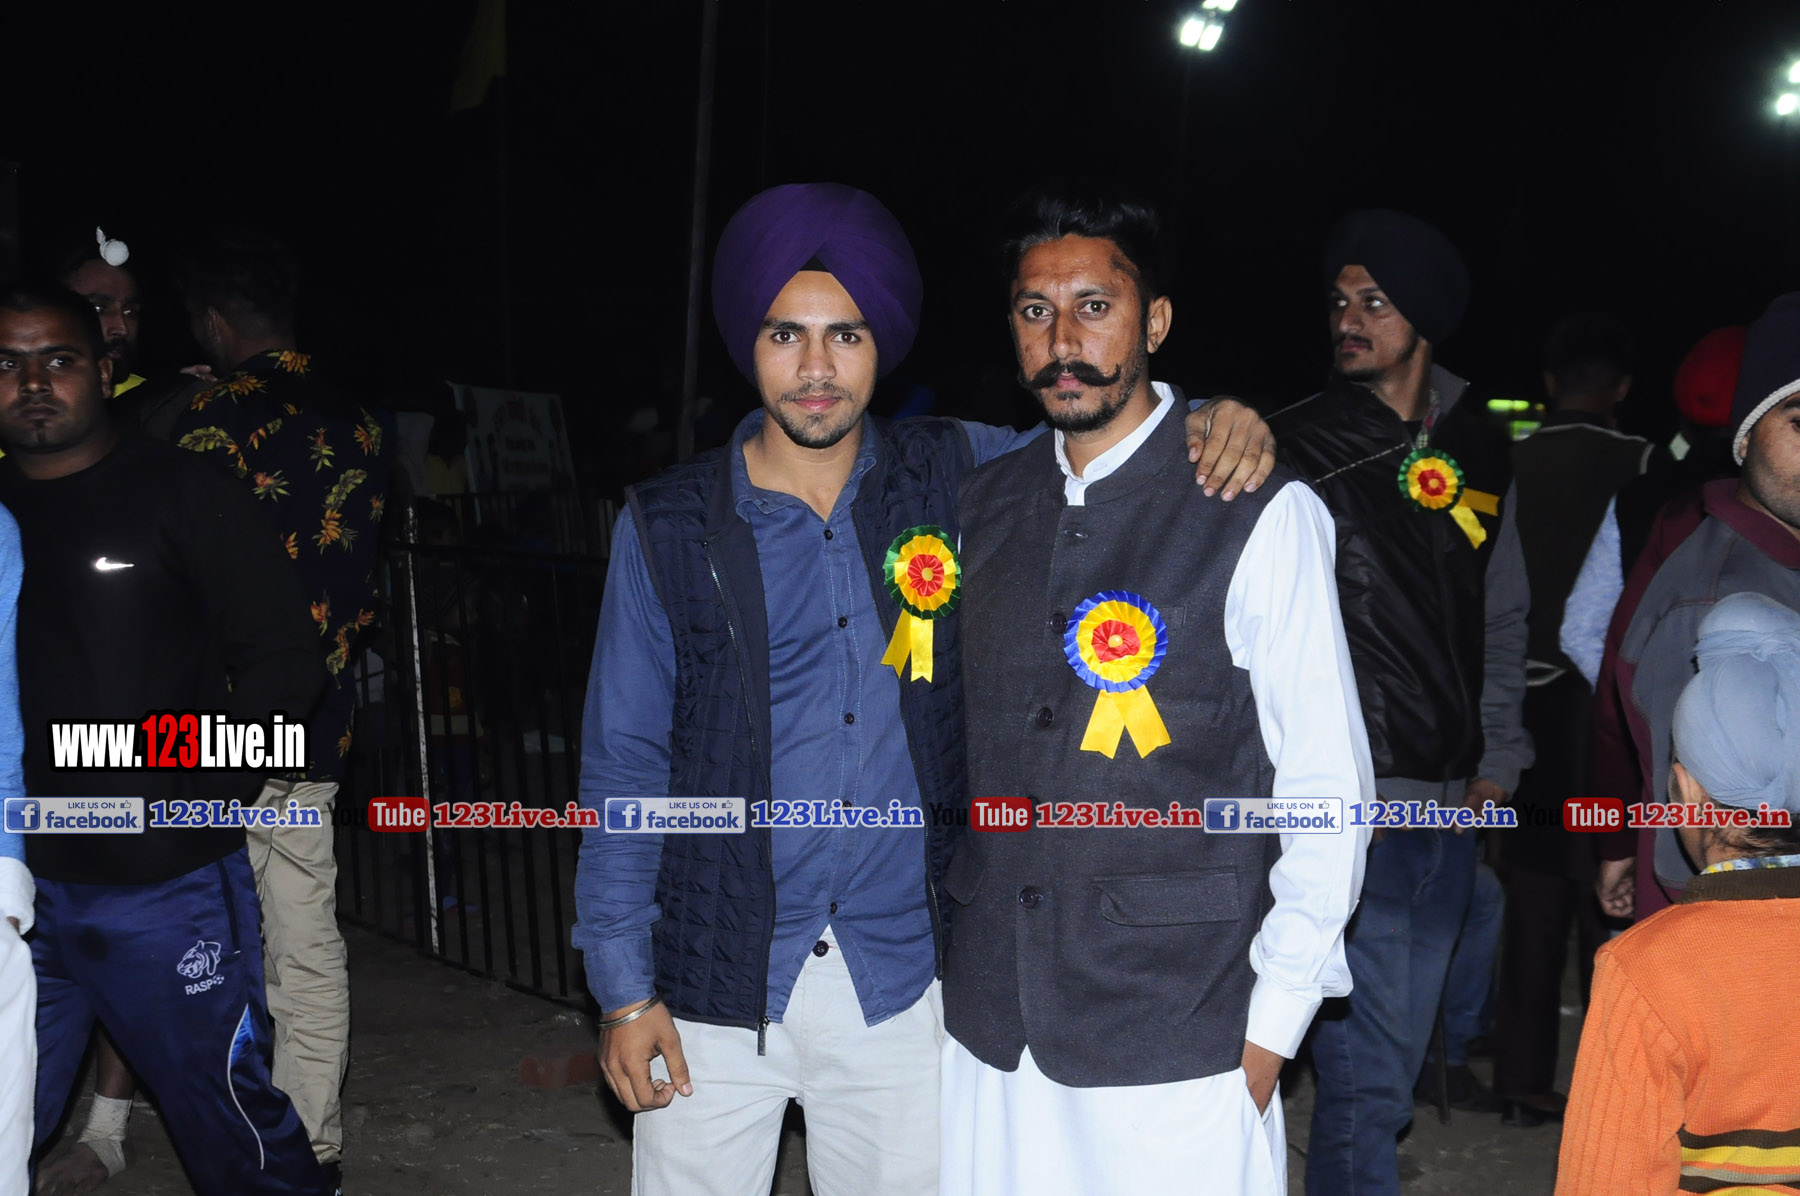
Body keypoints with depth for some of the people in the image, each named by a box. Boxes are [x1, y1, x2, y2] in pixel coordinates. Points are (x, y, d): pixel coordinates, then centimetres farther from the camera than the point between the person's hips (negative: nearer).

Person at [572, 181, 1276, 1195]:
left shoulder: (951, 477, 1)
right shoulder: (670, 527, -2)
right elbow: (624, 765, 0)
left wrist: (1211, 422, -10)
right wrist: (624, 988, -2)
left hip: (899, 985, 1)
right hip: (716, 993, -1)